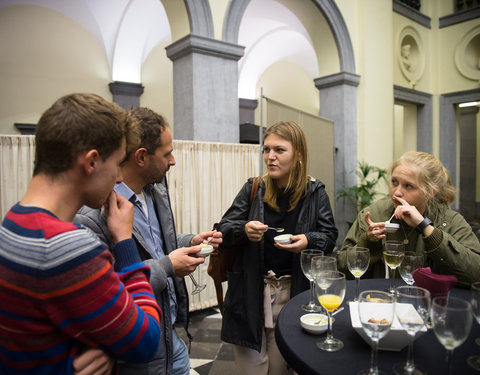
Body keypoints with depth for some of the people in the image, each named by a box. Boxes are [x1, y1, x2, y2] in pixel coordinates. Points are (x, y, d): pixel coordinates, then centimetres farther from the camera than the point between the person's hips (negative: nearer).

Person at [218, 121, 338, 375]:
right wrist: (244, 230, -23)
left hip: (293, 290, 0)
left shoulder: (314, 192, -1)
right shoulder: (253, 189, -2)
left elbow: (329, 236, 0)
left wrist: (307, 240, -22)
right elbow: (224, 228, -1)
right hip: (251, 290, 0)